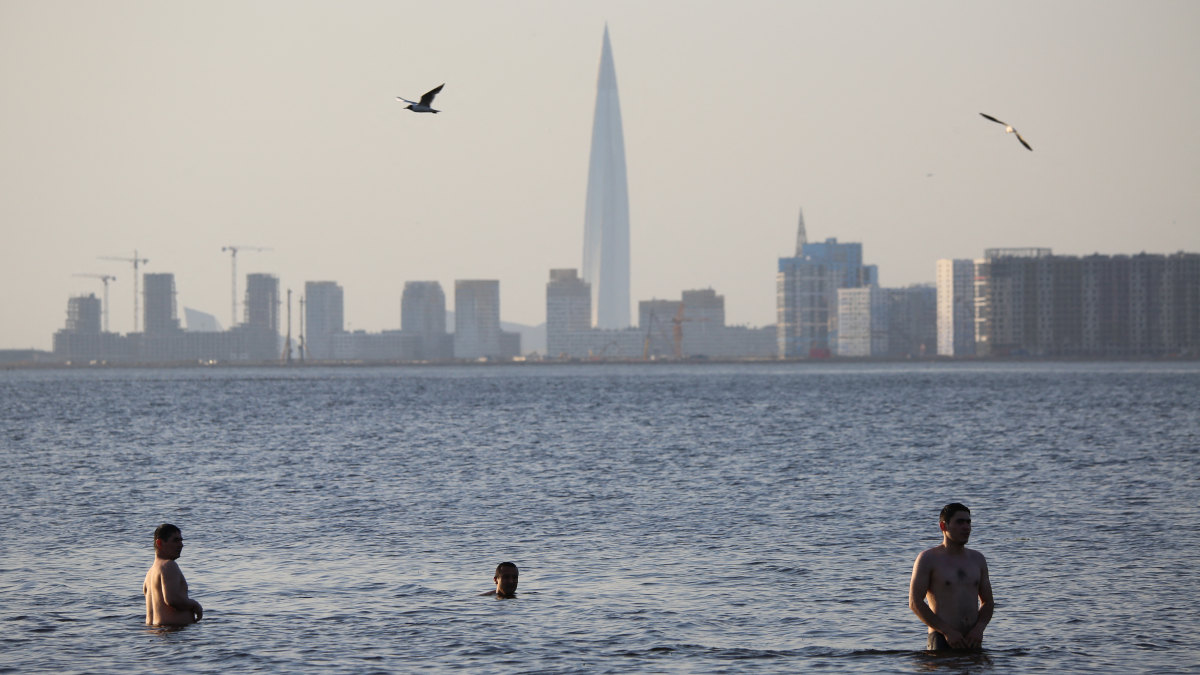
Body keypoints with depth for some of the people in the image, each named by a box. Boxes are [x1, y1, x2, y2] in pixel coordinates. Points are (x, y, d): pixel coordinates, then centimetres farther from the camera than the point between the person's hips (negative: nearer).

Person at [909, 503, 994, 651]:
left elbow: (988, 602, 19)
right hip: (942, 640, -5)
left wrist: (979, 628, -3)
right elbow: (915, 603, -7)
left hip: (972, 640, 5)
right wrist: (947, 631, -14)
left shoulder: (977, 559, 16)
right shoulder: (928, 558, 0)